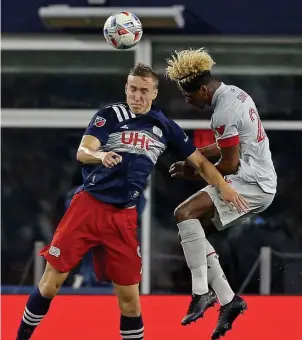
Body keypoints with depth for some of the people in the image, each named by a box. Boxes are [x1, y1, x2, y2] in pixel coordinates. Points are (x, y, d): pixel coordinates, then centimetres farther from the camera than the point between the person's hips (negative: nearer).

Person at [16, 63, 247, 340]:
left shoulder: (166, 128, 10)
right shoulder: (110, 115, 0)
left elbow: (199, 161, 15)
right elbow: (82, 152, -10)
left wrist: (224, 187, 0)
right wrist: (101, 155, -33)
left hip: (123, 217, 2)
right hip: (88, 206, -2)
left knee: (129, 296, 1)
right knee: (51, 282, -4)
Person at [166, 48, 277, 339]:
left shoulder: (224, 113, -19)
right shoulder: (235, 94, 11)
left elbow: (231, 164, -17)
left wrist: (194, 173, -3)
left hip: (250, 184, -10)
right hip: (261, 182, 10)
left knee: (185, 214, -21)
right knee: (193, 232, 9)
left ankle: (201, 293, -23)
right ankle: (228, 299, 7)